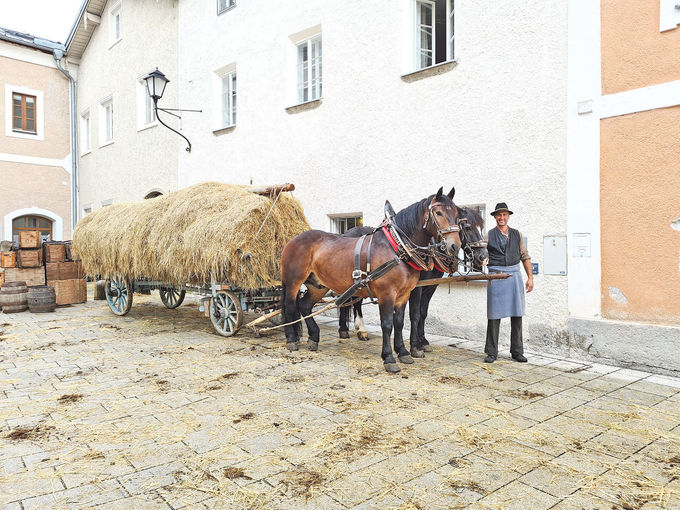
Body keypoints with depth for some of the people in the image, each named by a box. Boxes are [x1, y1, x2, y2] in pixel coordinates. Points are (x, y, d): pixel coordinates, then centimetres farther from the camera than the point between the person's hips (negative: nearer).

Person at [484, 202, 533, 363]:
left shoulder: (517, 234, 13)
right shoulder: (489, 236, 6)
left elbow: (525, 256, 13)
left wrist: (530, 277, 5)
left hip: (514, 275, 3)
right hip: (496, 276, -3)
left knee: (517, 315, 5)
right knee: (494, 315, -1)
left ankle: (517, 351, 16)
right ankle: (491, 352, 8)